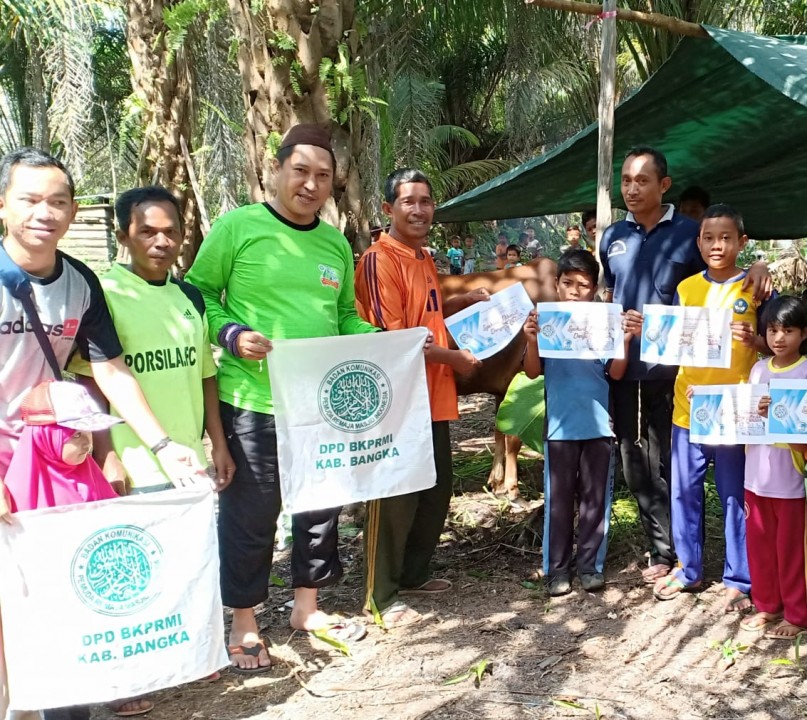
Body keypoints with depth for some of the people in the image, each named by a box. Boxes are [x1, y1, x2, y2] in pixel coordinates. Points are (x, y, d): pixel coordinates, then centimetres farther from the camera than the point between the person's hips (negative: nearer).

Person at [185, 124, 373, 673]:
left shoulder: (336, 243, 10)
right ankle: (244, 623, 24)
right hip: (252, 402, -5)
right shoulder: (237, 227, -6)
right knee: (250, 513, 5)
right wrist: (232, 333, -20)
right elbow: (199, 293, -4)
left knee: (322, 503, 16)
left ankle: (308, 605, 36)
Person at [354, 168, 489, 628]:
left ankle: (414, 574, 35)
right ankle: (382, 596, 14)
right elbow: (389, 338, -20)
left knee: (438, 491, 18)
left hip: (434, 399, 9)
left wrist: (467, 301, 11)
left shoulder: (424, 260, 14)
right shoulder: (379, 260, -15)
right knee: (395, 499, 1)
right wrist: (453, 358, -13)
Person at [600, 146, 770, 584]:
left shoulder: (688, 233, -2)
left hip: (672, 367, -4)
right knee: (635, 465, 9)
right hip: (624, 367, 4)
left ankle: (675, 554, 15)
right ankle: (664, 549, 22)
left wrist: (756, 269, -15)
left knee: (669, 464, 3)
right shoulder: (612, 237, 9)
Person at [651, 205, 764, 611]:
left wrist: (753, 340, -19)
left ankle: (739, 580, 18)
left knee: (735, 496, 6)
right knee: (684, 491, 10)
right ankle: (688, 569, 26)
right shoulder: (685, 288, 6)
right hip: (688, 405, 3)